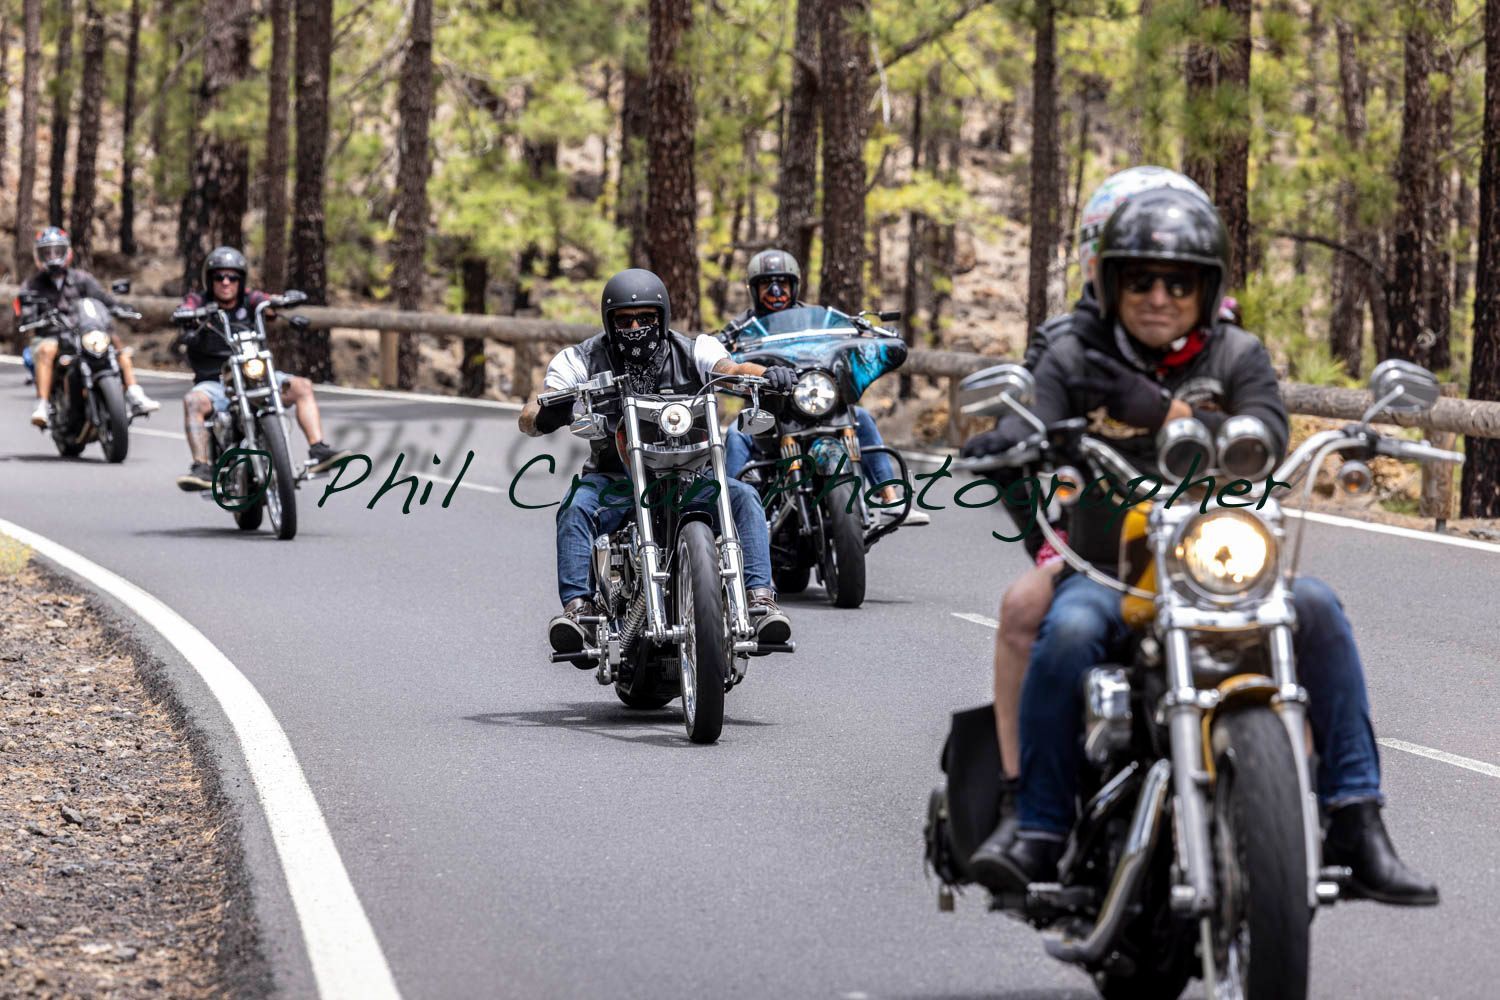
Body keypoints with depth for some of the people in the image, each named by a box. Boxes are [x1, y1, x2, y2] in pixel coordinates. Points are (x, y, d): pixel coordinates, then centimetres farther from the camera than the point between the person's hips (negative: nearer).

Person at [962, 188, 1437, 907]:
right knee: (1068, 632, -34)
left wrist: (1163, 410, -23)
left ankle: (1354, 822, -23)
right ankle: (1037, 828, -24)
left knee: (1313, 606, -26)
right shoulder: (1075, 357, 10)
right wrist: (1006, 445, -31)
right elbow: (1037, 429, -5)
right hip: (1106, 570, -1)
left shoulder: (1237, 356, 10)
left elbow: (1268, 443, -9)